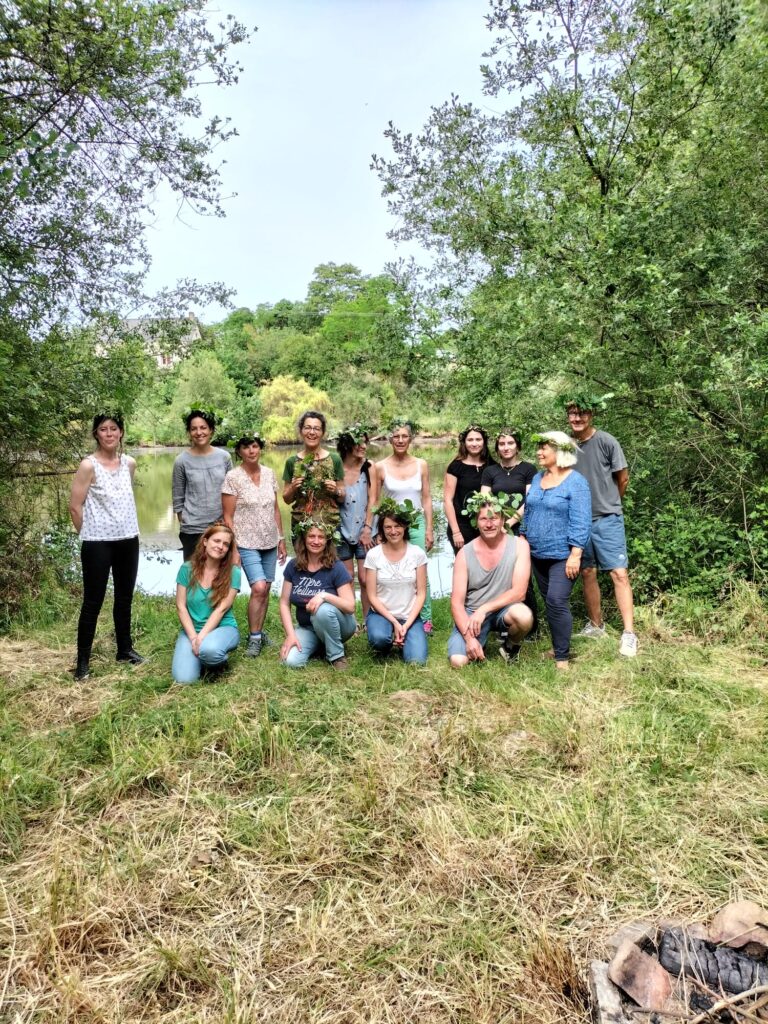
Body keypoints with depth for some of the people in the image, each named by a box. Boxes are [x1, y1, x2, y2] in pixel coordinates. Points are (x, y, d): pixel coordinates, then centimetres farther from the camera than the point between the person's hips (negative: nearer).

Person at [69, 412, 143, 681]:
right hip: (98, 544, -5)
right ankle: (83, 661, 11)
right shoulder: (88, 466, -11)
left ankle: (125, 649, 30)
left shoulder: (129, 463, 4)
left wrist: (125, 527, 13)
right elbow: (75, 507, -8)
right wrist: (90, 535, 0)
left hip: (128, 540, 5)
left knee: (125, 598, 16)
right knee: (93, 602, 1)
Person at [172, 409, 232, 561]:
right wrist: (183, 524, 1)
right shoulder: (182, 461, -5)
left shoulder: (224, 456, 1)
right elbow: (178, 499, 1)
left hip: (222, 526, 2)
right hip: (192, 529, -2)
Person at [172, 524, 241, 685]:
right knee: (184, 679, -20)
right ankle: (202, 655, 13)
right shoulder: (187, 569, -1)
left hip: (223, 628, -2)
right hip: (192, 629, 2)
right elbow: (181, 607, -2)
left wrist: (202, 637, -20)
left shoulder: (233, 573, -7)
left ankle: (219, 661, -1)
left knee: (209, 649, -38)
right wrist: (193, 637, -13)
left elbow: (221, 608, -12)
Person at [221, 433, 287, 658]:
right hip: (247, 543, -5)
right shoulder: (233, 477, -8)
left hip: (270, 542, 5)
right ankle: (254, 638, 0)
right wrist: (233, 548, -11)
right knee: (258, 588, -15)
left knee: (266, 589, 8)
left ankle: (258, 632, 23)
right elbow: (228, 517, -8)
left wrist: (281, 539, 11)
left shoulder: (269, 474, 5)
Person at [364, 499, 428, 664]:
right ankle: (386, 644, 3)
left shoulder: (417, 553, -5)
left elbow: (421, 593, -3)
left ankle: (403, 637, 13)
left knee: (416, 661, -20)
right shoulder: (373, 555, -7)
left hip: (410, 616, 1)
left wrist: (407, 625, -12)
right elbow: (372, 596, -5)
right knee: (379, 638, -35)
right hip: (381, 613, -1)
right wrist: (394, 622, -13)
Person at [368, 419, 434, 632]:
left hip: (416, 524, 1)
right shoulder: (380, 467, -3)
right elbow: (373, 501, 1)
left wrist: (429, 529, 3)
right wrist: (368, 528, -1)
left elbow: (427, 499, 5)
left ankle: (425, 619, 12)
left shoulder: (421, 465, 2)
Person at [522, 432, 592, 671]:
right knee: (549, 602, 14)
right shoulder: (537, 478, 9)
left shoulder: (575, 481, -12)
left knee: (557, 602, -13)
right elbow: (528, 513, 16)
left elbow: (580, 522, -16)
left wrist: (575, 554, -21)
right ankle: (558, 645, 28)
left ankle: (562, 656, -2)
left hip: (563, 555, -7)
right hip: (538, 554, 7)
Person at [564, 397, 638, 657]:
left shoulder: (606, 441, -9)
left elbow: (623, 478, 1)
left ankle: (629, 634, -3)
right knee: (587, 573, 11)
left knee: (619, 573, -7)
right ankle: (595, 625, 26)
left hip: (607, 519, -4)